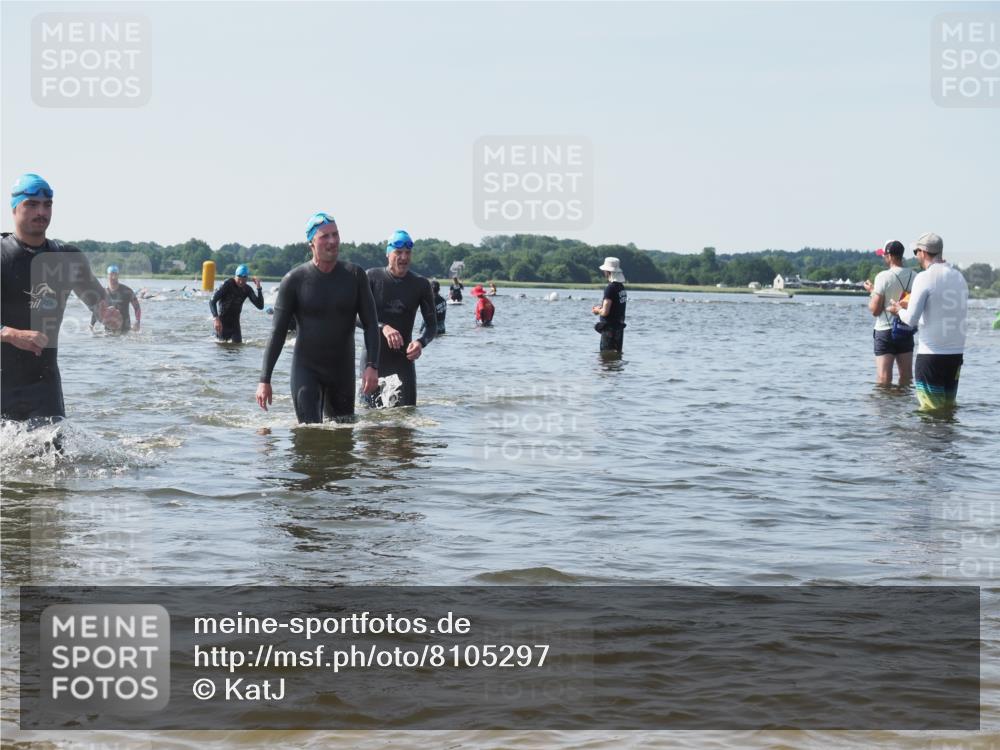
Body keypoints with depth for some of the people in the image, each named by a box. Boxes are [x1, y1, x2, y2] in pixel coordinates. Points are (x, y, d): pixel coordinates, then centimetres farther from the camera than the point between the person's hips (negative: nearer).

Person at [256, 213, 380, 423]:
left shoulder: (354, 276, -1)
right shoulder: (294, 280, -7)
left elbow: (370, 324, -1)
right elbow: (278, 332, -5)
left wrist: (372, 366, -15)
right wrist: (264, 380, -9)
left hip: (343, 370, 3)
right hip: (306, 368, -3)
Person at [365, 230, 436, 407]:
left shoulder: (421, 285, 5)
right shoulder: (372, 277, -1)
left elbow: (432, 325, 5)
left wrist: (421, 342, -17)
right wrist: (382, 327, -27)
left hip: (403, 359, 1)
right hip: (373, 357, -1)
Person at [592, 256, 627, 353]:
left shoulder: (610, 288, -19)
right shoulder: (621, 287, 9)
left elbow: (605, 312, -21)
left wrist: (597, 310, 0)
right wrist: (600, 307, 13)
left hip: (610, 328, -9)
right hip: (619, 326, 9)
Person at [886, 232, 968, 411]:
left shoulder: (925, 278, -10)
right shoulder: (959, 276, 9)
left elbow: (912, 319, -13)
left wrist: (899, 310, 8)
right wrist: (912, 304, 22)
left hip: (931, 354, -6)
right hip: (956, 353, 6)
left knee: (931, 408, -1)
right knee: (949, 406, 12)